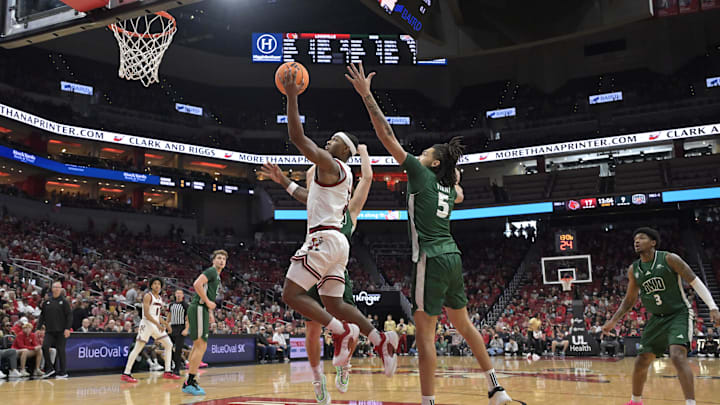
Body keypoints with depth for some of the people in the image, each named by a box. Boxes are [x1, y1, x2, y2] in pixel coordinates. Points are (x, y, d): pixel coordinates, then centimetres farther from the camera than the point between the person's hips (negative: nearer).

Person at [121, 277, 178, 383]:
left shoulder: (160, 298, 16)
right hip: (147, 324, -8)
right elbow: (146, 314, -18)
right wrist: (158, 324, -23)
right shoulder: (148, 296, -8)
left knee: (168, 345, 5)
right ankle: (126, 374, -6)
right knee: (138, 348, -9)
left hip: (157, 325, 8)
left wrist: (166, 324, 12)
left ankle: (167, 372, 9)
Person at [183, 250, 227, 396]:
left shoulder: (217, 276, 24)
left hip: (202, 309, 11)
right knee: (201, 345, -13)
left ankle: (190, 381, 18)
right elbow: (197, 284, -23)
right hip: (199, 308, -11)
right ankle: (189, 383, -13)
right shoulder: (211, 271, -7)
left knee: (197, 346, 13)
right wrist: (208, 302, -19)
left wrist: (210, 313, 22)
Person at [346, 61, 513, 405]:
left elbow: (386, 135, -8)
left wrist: (366, 94, -8)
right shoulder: (449, 188, 15)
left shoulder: (420, 174, -4)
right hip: (452, 257, 8)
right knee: (463, 324, 19)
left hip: (431, 260, -8)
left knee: (425, 333, -5)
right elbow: (459, 197, 42)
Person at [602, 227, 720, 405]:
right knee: (641, 361, 7)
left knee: (678, 356, -27)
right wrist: (613, 321, 8)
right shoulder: (633, 270, 4)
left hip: (679, 314, -5)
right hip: (657, 319, 6)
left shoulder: (669, 259, -11)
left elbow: (694, 281, -10)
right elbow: (629, 300, 15)